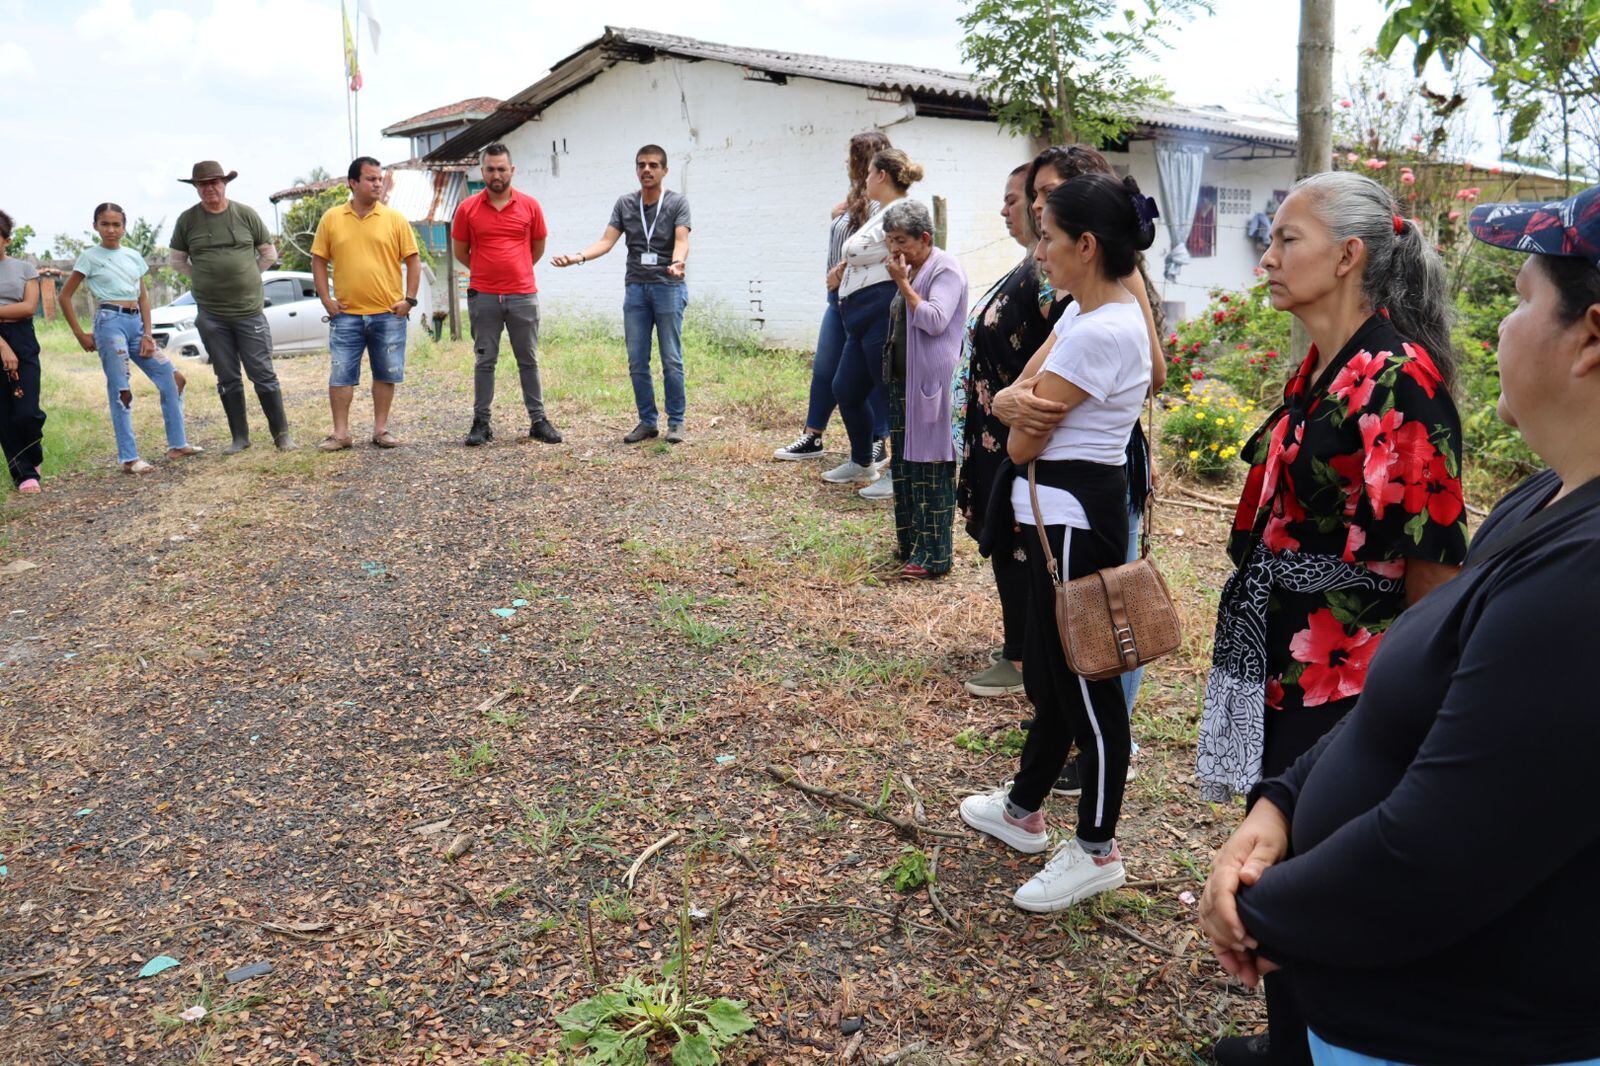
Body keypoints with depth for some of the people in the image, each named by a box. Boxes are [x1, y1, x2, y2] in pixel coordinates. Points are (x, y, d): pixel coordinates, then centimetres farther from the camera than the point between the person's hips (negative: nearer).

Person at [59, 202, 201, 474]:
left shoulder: (133, 256, 13)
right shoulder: (90, 257, 0)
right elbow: (65, 296, 2)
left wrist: (148, 334, 4)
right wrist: (80, 334, -2)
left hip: (136, 322, 5)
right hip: (110, 322, -5)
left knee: (171, 378, 1)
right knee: (121, 390, -6)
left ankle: (177, 444, 11)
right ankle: (128, 458, -2)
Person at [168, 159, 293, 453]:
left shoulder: (246, 215, 1)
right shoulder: (187, 220, 3)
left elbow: (269, 253, 10)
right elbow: (178, 261, 14)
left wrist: (246, 279, 7)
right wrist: (206, 281, 5)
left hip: (249, 311, -1)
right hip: (210, 316, 1)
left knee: (263, 375, 0)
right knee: (228, 379, 8)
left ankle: (281, 434, 8)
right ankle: (240, 437, 16)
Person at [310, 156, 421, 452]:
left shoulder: (394, 219, 2)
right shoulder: (331, 218, 5)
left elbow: (413, 260, 3)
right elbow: (318, 260, 9)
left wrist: (409, 299, -5)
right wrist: (326, 299, 0)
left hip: (388, 313, 0)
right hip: (346, 313, 0)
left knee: (386, 373, 6)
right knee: (340, 374, 1)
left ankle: (381, 429, 17)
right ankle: (340, 433, 9)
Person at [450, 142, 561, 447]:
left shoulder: (530, 205, 2)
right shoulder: (468, 208, 1)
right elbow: (460, 251, 11)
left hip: (523, 295, 0)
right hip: (483, 296, 0)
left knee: (529, 360, 6)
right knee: (484, 361, 6)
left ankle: (538, 420, 12)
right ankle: (481, 422, 12)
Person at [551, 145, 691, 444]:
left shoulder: (677, 203, 0)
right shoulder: (625, 203, 10)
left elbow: (681, 240, -14)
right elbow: (606, 241, 3)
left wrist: (677, 262, -36)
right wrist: (579, 257, -14)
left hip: (668, 287, -4)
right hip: (635, 287, 4)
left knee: (671, 360, -2)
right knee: (637, 362, 4)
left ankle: (676, 422, 7)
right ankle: (647, 421, 14)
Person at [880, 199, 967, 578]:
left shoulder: (946, 270, -10)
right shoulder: (909, 269, 16)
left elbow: (935, 320, -23)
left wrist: (903, 283, -18)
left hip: (930, 383, -9)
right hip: (902, 380, 9)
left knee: (930, 467, -7)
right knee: (903, 464, 12)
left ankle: (933, 556, -1)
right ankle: (910, 543, 23)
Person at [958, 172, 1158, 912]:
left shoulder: (1099, 332, -22)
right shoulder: (1082, 311, 10)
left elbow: (1023, 442, -17)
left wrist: (1027, 415, 2)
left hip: (1074, 517, -10)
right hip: (1059, 511, 10)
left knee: (1083, 679, 2)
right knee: (1051, 668, 21)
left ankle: (1096, 852, 19)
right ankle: (1025, 808, 39)